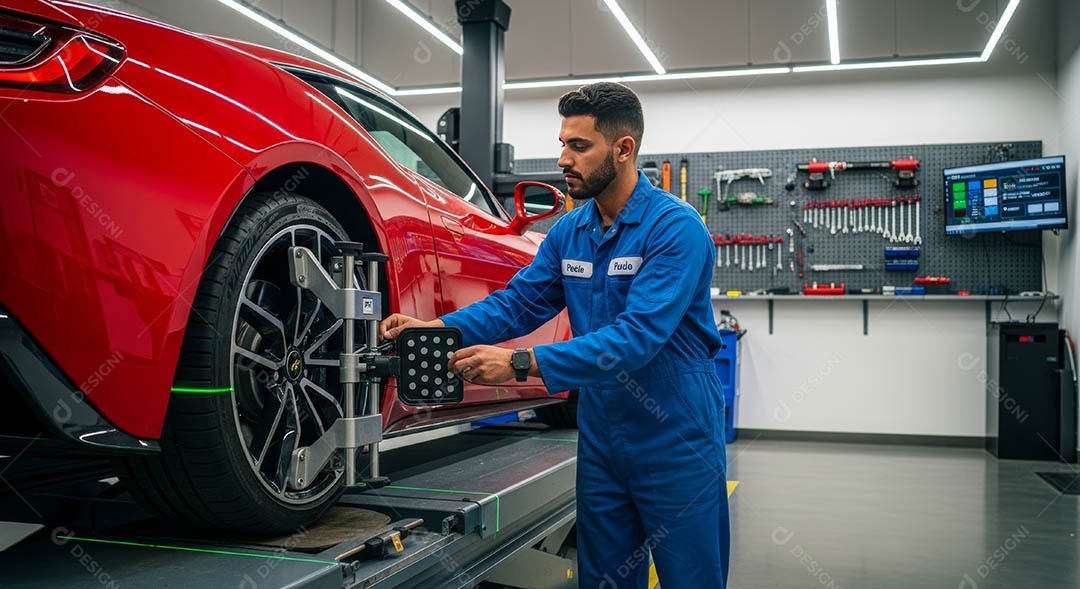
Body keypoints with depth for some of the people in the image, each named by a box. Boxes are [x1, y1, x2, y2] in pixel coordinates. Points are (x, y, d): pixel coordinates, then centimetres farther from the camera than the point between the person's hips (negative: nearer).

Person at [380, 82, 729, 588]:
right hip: (601, 439, 7)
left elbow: (637, 337, -29)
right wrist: (438, 328, -15)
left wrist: (522, 363, -34)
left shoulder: (675, 227, -19)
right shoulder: (569, 231, 4)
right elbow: (517, 301, 3)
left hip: (676, 442, -6)